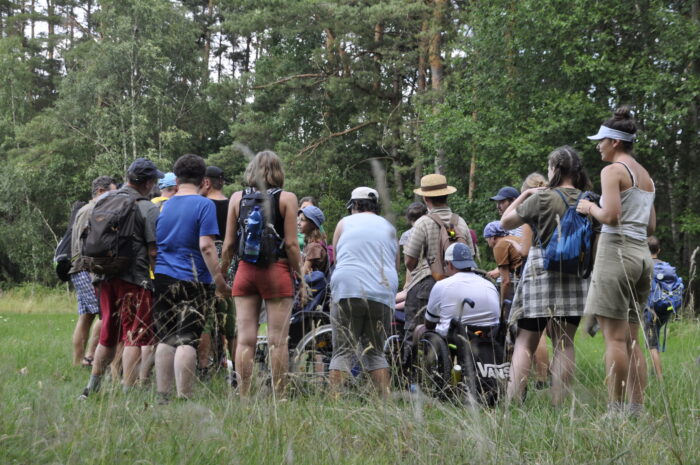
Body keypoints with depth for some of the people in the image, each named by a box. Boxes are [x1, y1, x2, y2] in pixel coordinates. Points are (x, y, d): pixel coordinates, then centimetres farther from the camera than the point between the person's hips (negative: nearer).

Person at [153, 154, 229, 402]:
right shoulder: (204, 205, -5)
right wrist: (220, 280, -11)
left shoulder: (163, 206, 12)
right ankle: (183, 398, -8)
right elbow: (206, 246, -13)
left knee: (166, 341, 9)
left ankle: (162, 397, 10)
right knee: (187, 340, -6)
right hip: (194, 281, -5)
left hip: (162, 279, 5)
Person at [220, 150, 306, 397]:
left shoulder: (237, 198, 6)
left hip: (245, 270, 3)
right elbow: (291, 244, -5)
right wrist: (300, 277, 3)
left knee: (245, 339, 2)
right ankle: (279, 397, -1)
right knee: (277, 340, -1)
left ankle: (243, 397, 0)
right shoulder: (287, 199, -1)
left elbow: (229, 244, 6)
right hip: (277, 271, -3)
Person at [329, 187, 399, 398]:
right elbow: (396, 266, 18)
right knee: (375, 352, 11)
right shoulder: (389, 228, 18)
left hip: (347, 291, -2)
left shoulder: (344, 223, 11)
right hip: (382, 294, 2)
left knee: (343, 351, -2)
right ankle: (385, 399, 0)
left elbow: (337, 256, 17)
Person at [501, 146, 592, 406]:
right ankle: (558, 404, 2)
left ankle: (513, 401, -7)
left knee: (525, 342, 0)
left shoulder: (542, 199, -8)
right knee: (564, 343, 5)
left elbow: (505, 222, 2)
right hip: (575, 277, 4)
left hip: (542, 272, -4)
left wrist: (524, 195, 11)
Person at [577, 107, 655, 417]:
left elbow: (610, 216, -18)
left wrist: (589, 208, 0)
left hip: (617, 250, -9)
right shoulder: (646, 176, 19)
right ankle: (637, 409, 6)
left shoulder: (613, 171, -7)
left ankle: (617, 410, -11)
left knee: (614, 338, -9)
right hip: (642, 253, 9)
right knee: (632, 340, 9)